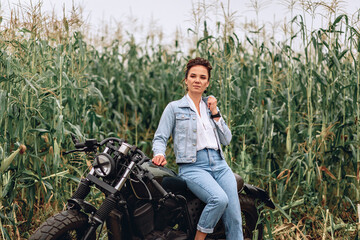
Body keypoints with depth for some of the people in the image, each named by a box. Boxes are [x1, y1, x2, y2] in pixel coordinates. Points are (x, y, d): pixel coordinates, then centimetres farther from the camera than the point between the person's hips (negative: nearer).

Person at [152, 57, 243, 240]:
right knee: (219, 199, -31)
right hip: (192, 167, -5)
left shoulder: (210, 106, 20)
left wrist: (215, 113, 5)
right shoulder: (174, 108, 7)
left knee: (234, 218, -8)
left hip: (219, 165, 5)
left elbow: (226, 140, 14)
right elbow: (160, 137, 2)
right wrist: (159, 154, -19)